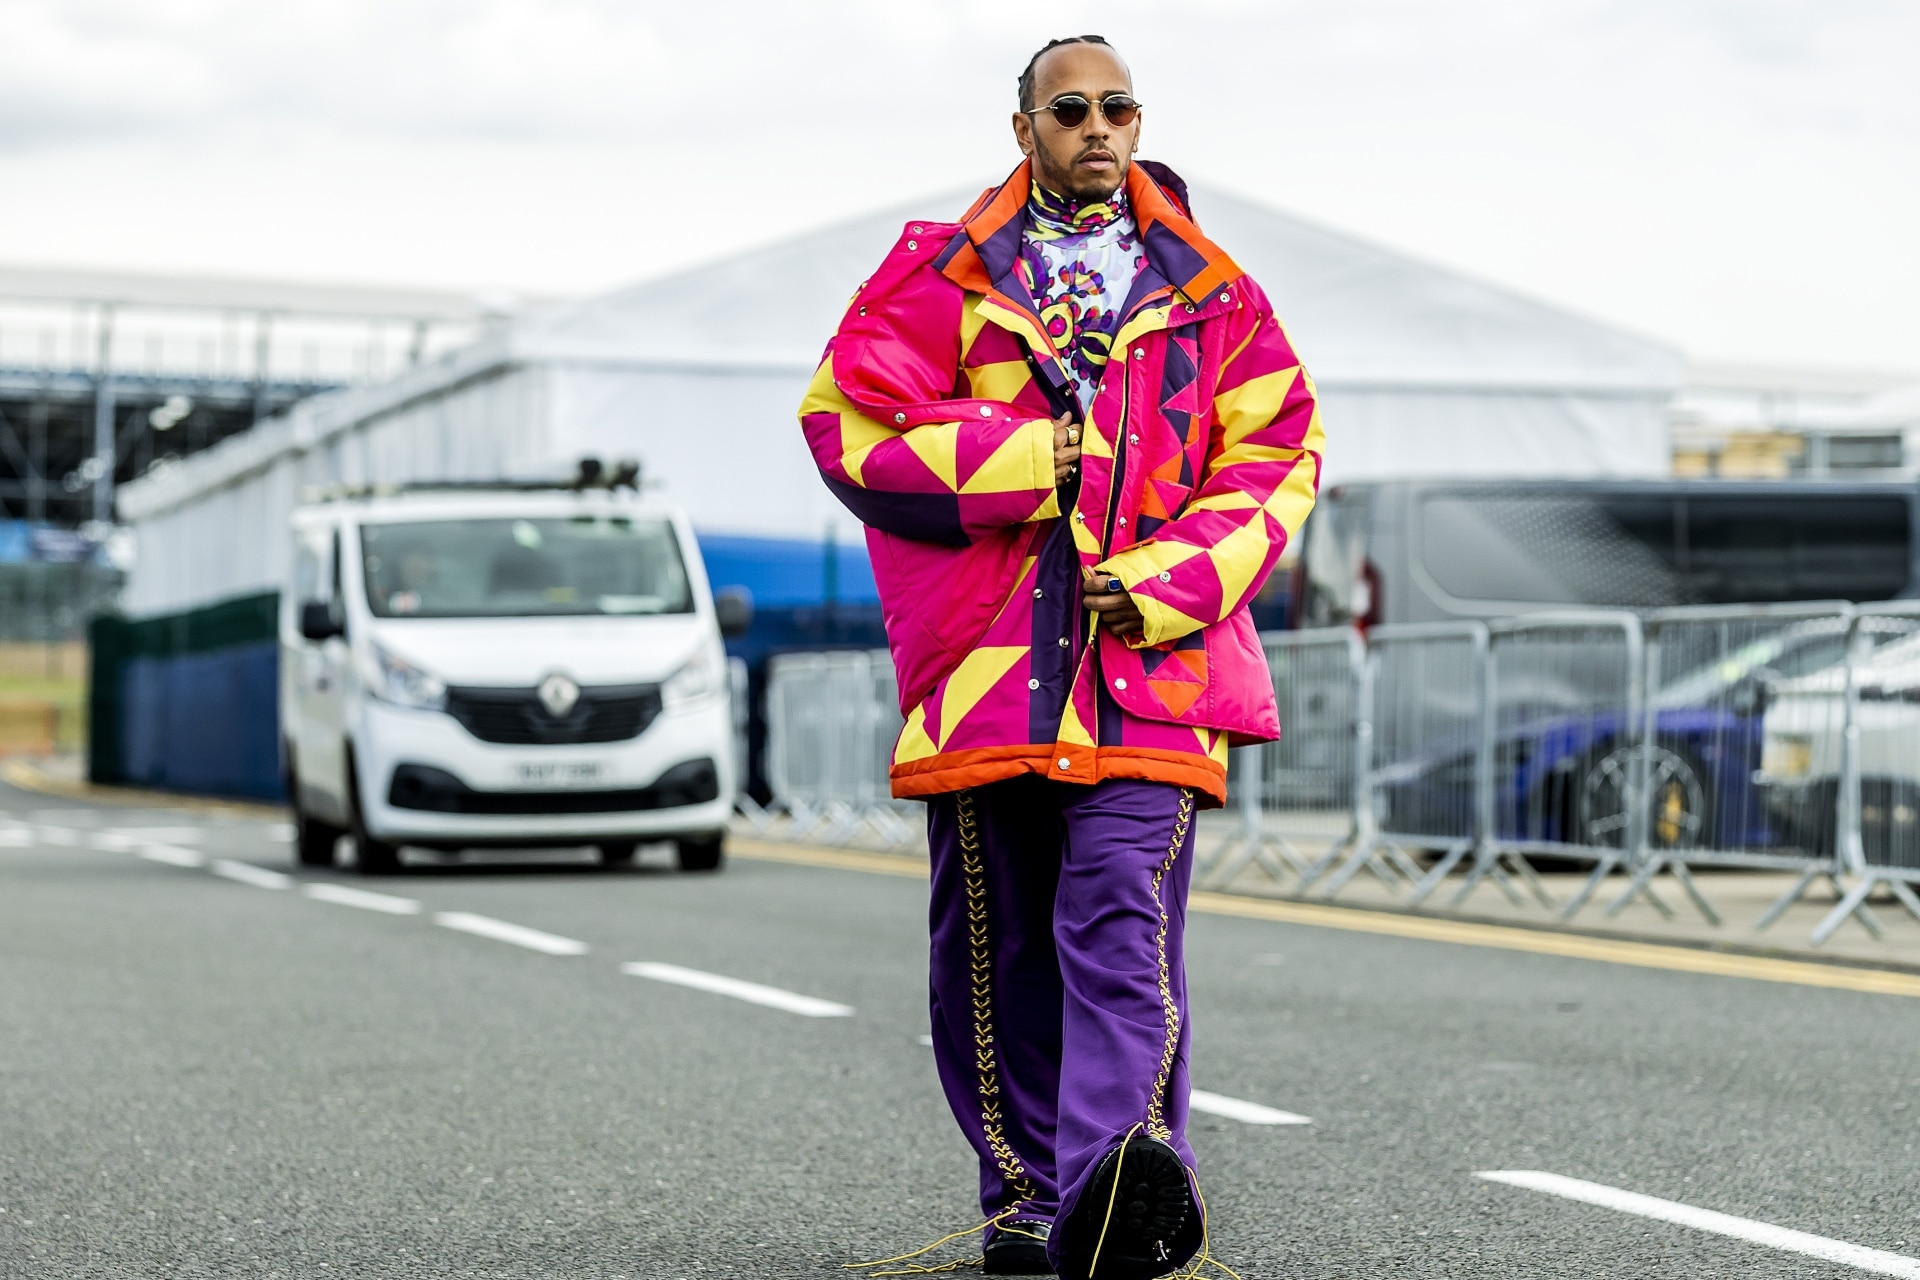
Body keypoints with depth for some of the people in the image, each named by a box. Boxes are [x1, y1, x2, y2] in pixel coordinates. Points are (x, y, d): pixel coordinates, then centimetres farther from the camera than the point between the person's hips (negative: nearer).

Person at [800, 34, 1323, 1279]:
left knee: (1123, 925, -16)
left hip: (1150, 658, -1)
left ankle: (1124, 1177, -28)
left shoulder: (1210, 294, 13)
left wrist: (1168, 579, -7)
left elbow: (1278, 453, 8)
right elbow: (848, 420, 0)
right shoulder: (940, 276, 10)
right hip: (984, 661, 1)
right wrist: (1026, 458, -9)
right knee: (996, 943, 7)